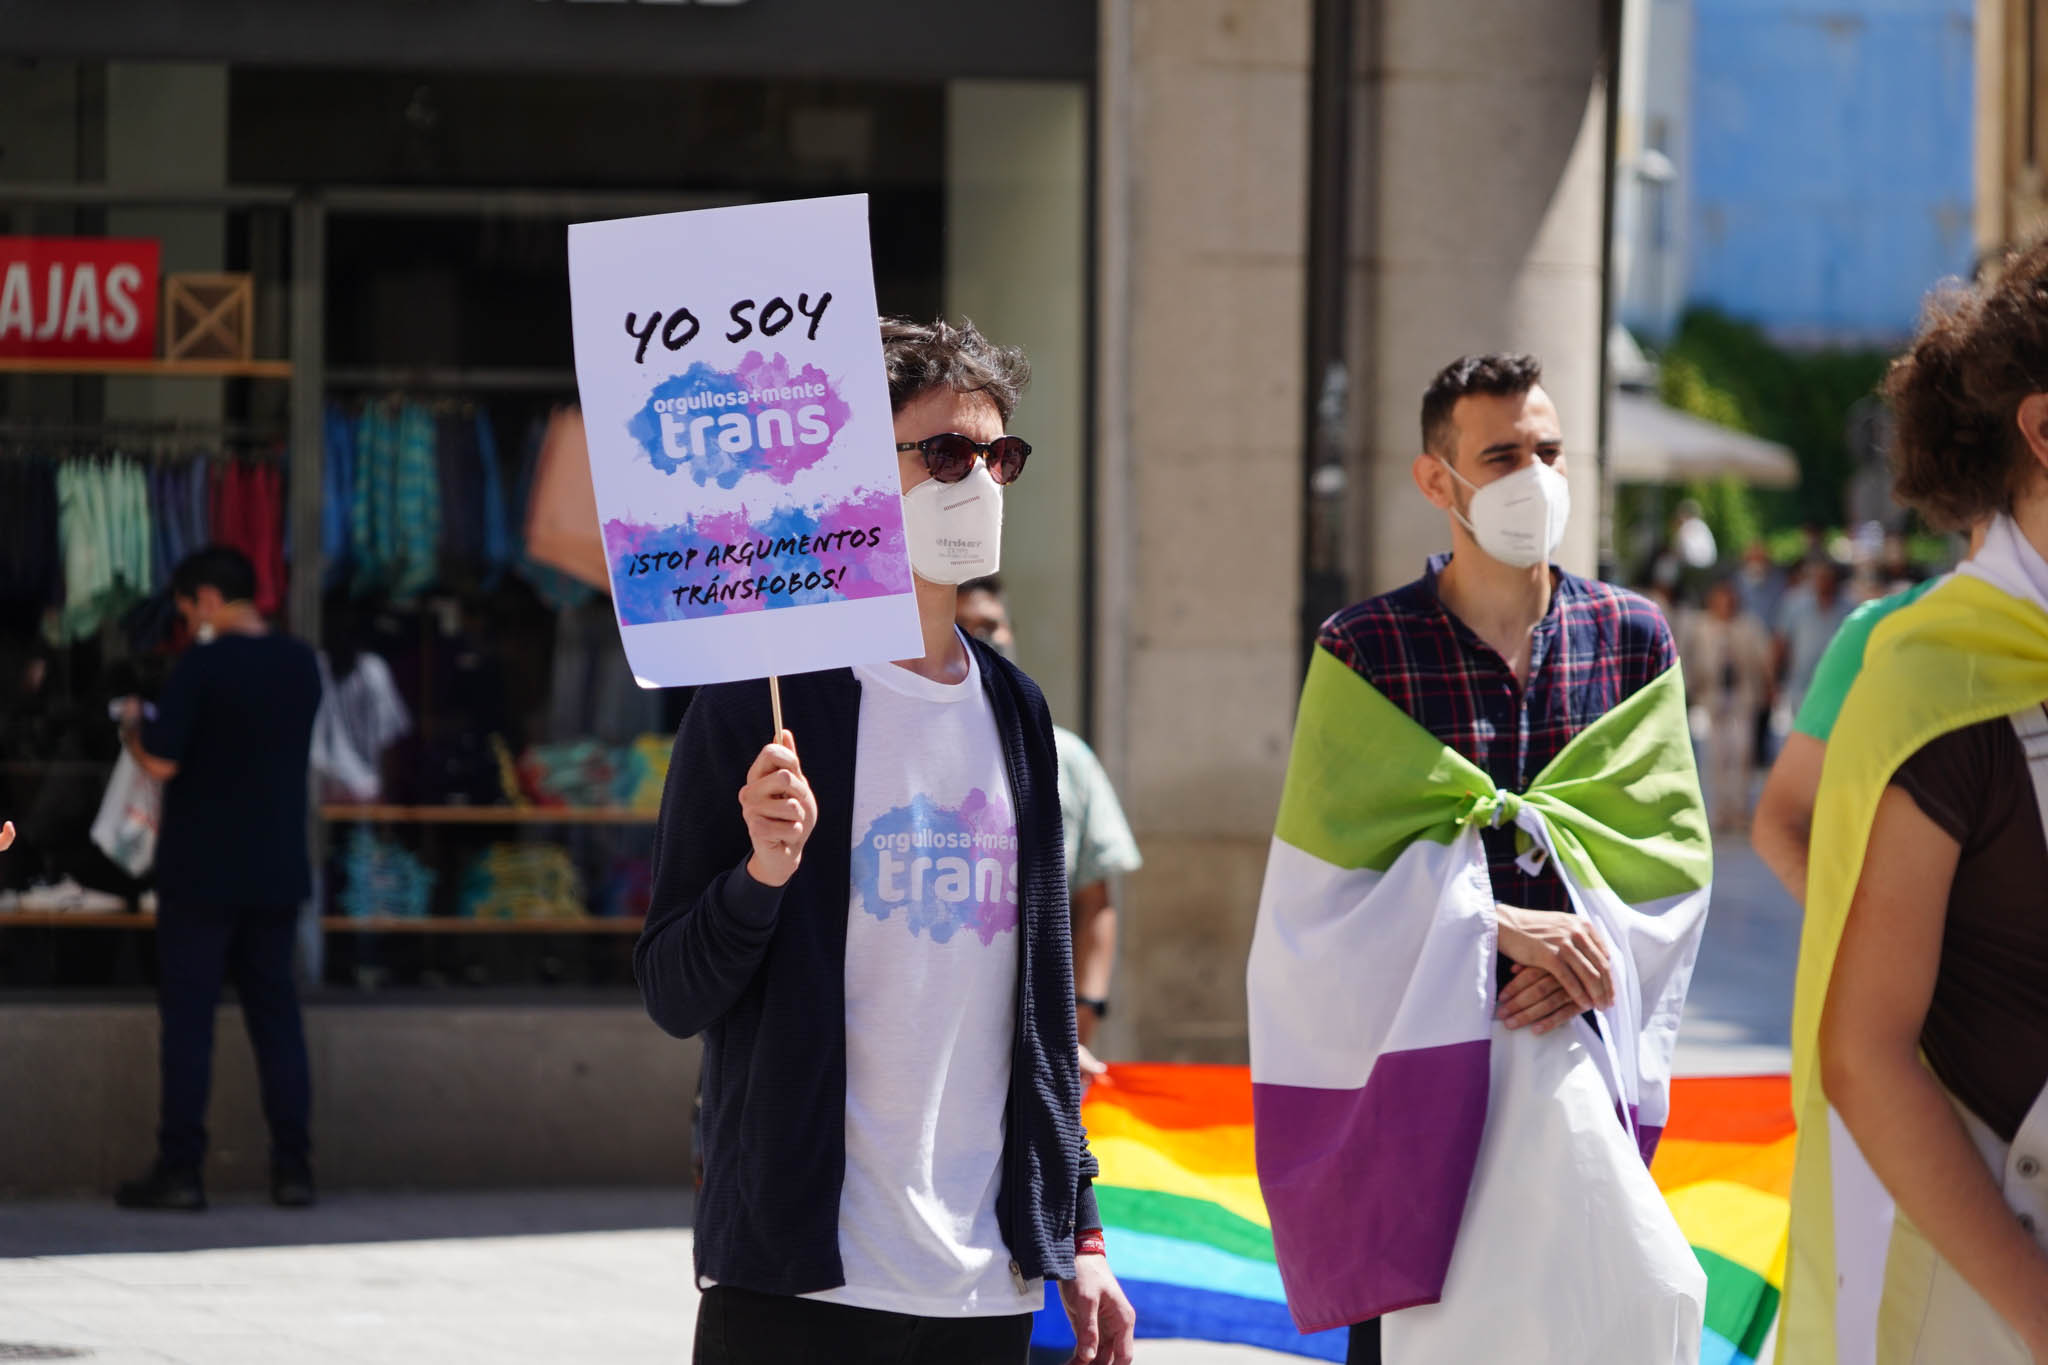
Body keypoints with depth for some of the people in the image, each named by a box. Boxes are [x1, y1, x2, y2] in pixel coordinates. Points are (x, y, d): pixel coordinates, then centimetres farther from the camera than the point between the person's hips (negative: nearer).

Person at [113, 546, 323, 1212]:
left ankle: (180, 1168, -2)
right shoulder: (300, 664, 6)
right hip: (278, 869, 5)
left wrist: (133, 727, 3)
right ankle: (294, 1164, 5)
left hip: (202, 873, -5)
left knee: (188, 1015, -1)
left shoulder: (203, 665, -14)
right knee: (277, 1013, 9)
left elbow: (161, 762, -17)